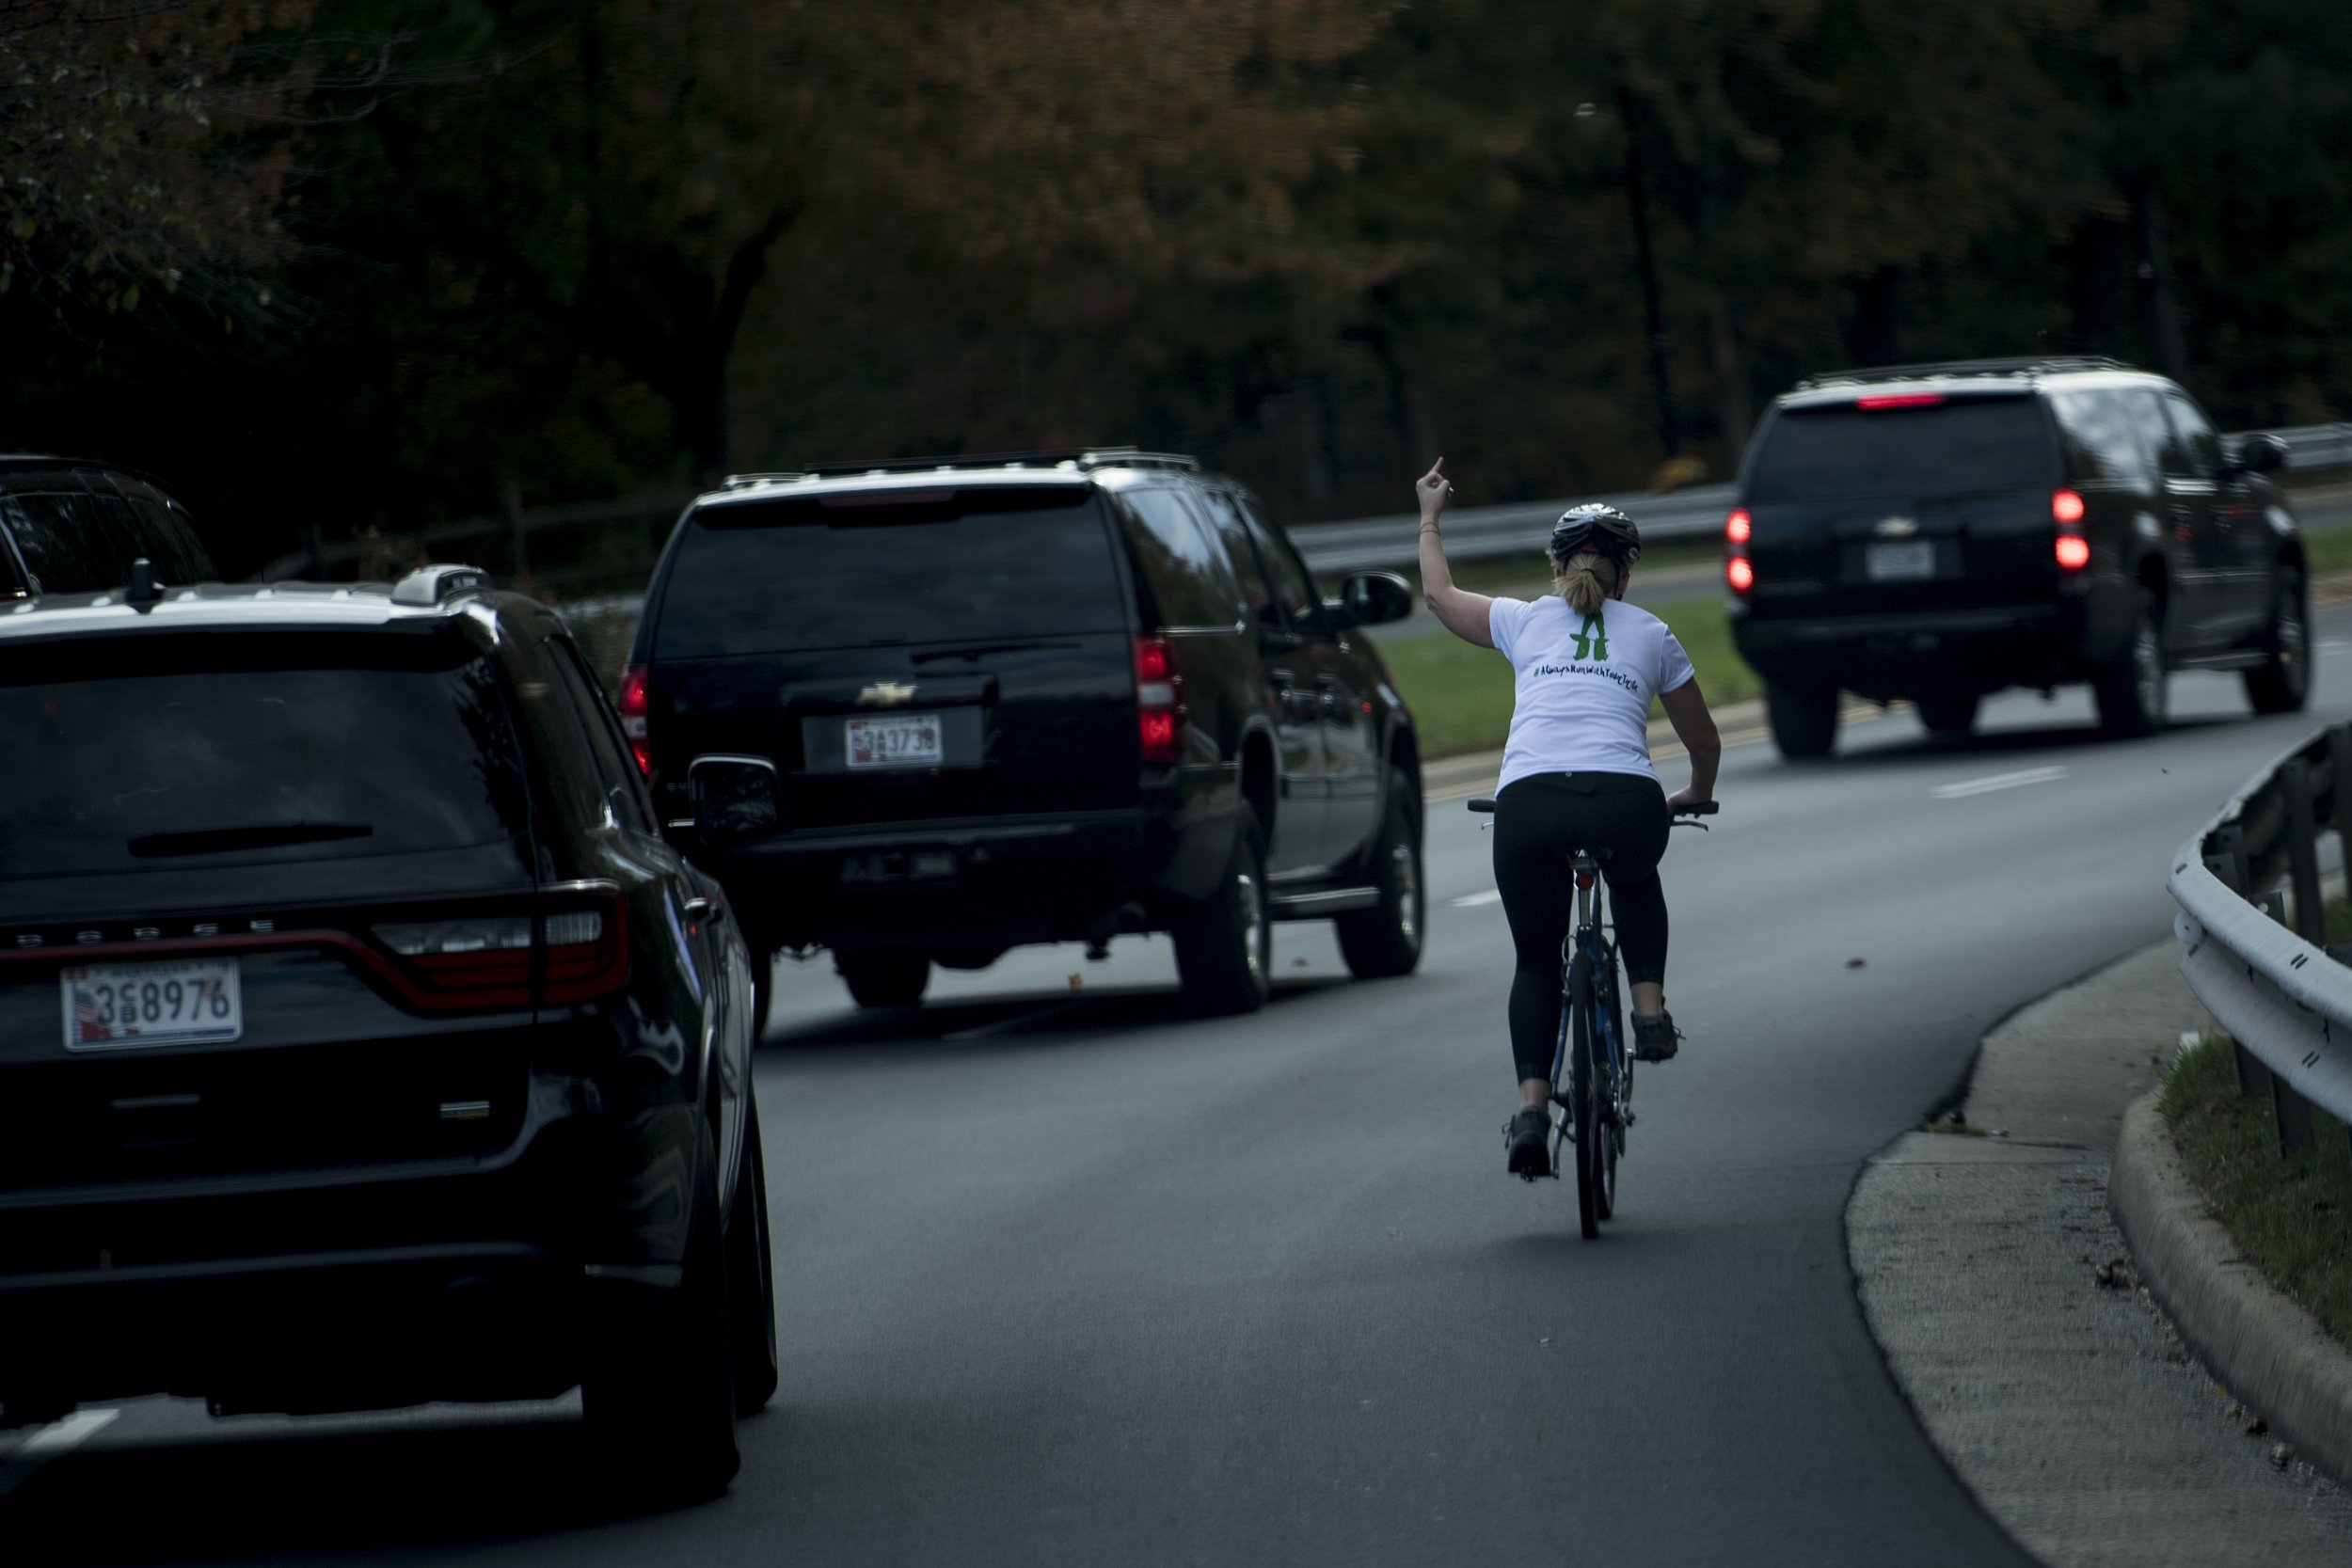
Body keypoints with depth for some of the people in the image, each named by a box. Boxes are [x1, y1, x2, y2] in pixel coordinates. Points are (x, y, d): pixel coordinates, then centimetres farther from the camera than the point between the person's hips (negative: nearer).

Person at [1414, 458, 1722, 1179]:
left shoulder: (1525, 621, 22)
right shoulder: (1651, 635, 23)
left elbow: (1439, 594, 40)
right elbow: (1704, 742, 34)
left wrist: (1430, 518, 57)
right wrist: (1696, 795, 55)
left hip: (1529, 803, 0)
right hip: (1626, 802, 0)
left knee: (1536, 958, 16)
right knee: (1636, 884, 37)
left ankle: (1532, 1107, -1)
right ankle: (1650, 1009, 20)